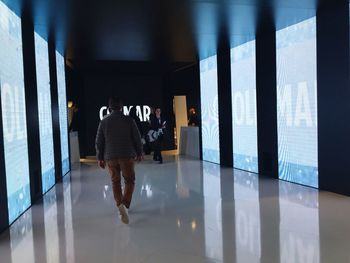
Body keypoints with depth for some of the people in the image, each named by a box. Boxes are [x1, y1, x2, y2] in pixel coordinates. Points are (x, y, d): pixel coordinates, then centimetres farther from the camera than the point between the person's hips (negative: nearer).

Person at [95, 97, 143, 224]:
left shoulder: (104, 122, 1)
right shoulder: (128, 120, -4)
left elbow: (99, 141, 3)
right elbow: (137, 138, -1)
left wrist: (100, 158, 12)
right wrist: (139, 153, 12)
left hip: (110, 157, 2)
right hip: (127, 156, -1)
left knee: (115, 182, 15)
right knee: (129, 181, 11)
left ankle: (120, 205, 2)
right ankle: (125, 204, -6)